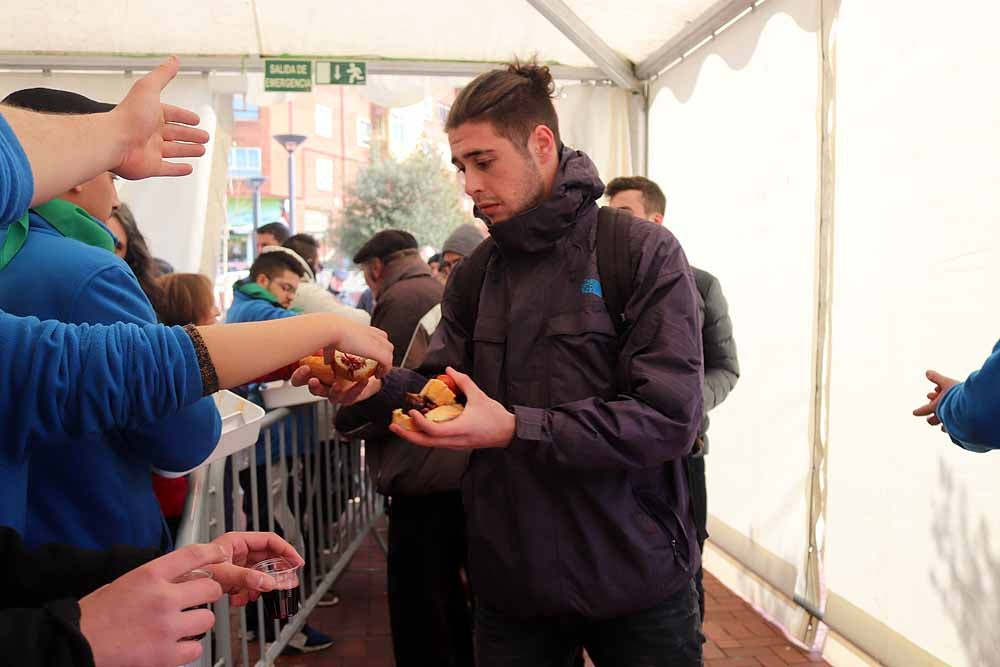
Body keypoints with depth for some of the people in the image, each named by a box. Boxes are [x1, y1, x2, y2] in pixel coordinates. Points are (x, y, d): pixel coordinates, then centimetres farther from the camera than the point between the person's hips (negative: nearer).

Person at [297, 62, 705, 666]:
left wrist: (517, 430, -25)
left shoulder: (644, 252, -10)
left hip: (635, 577, -4)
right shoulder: (474, 277, 6)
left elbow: (670, 418, -18)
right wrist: (374, 389, -14)